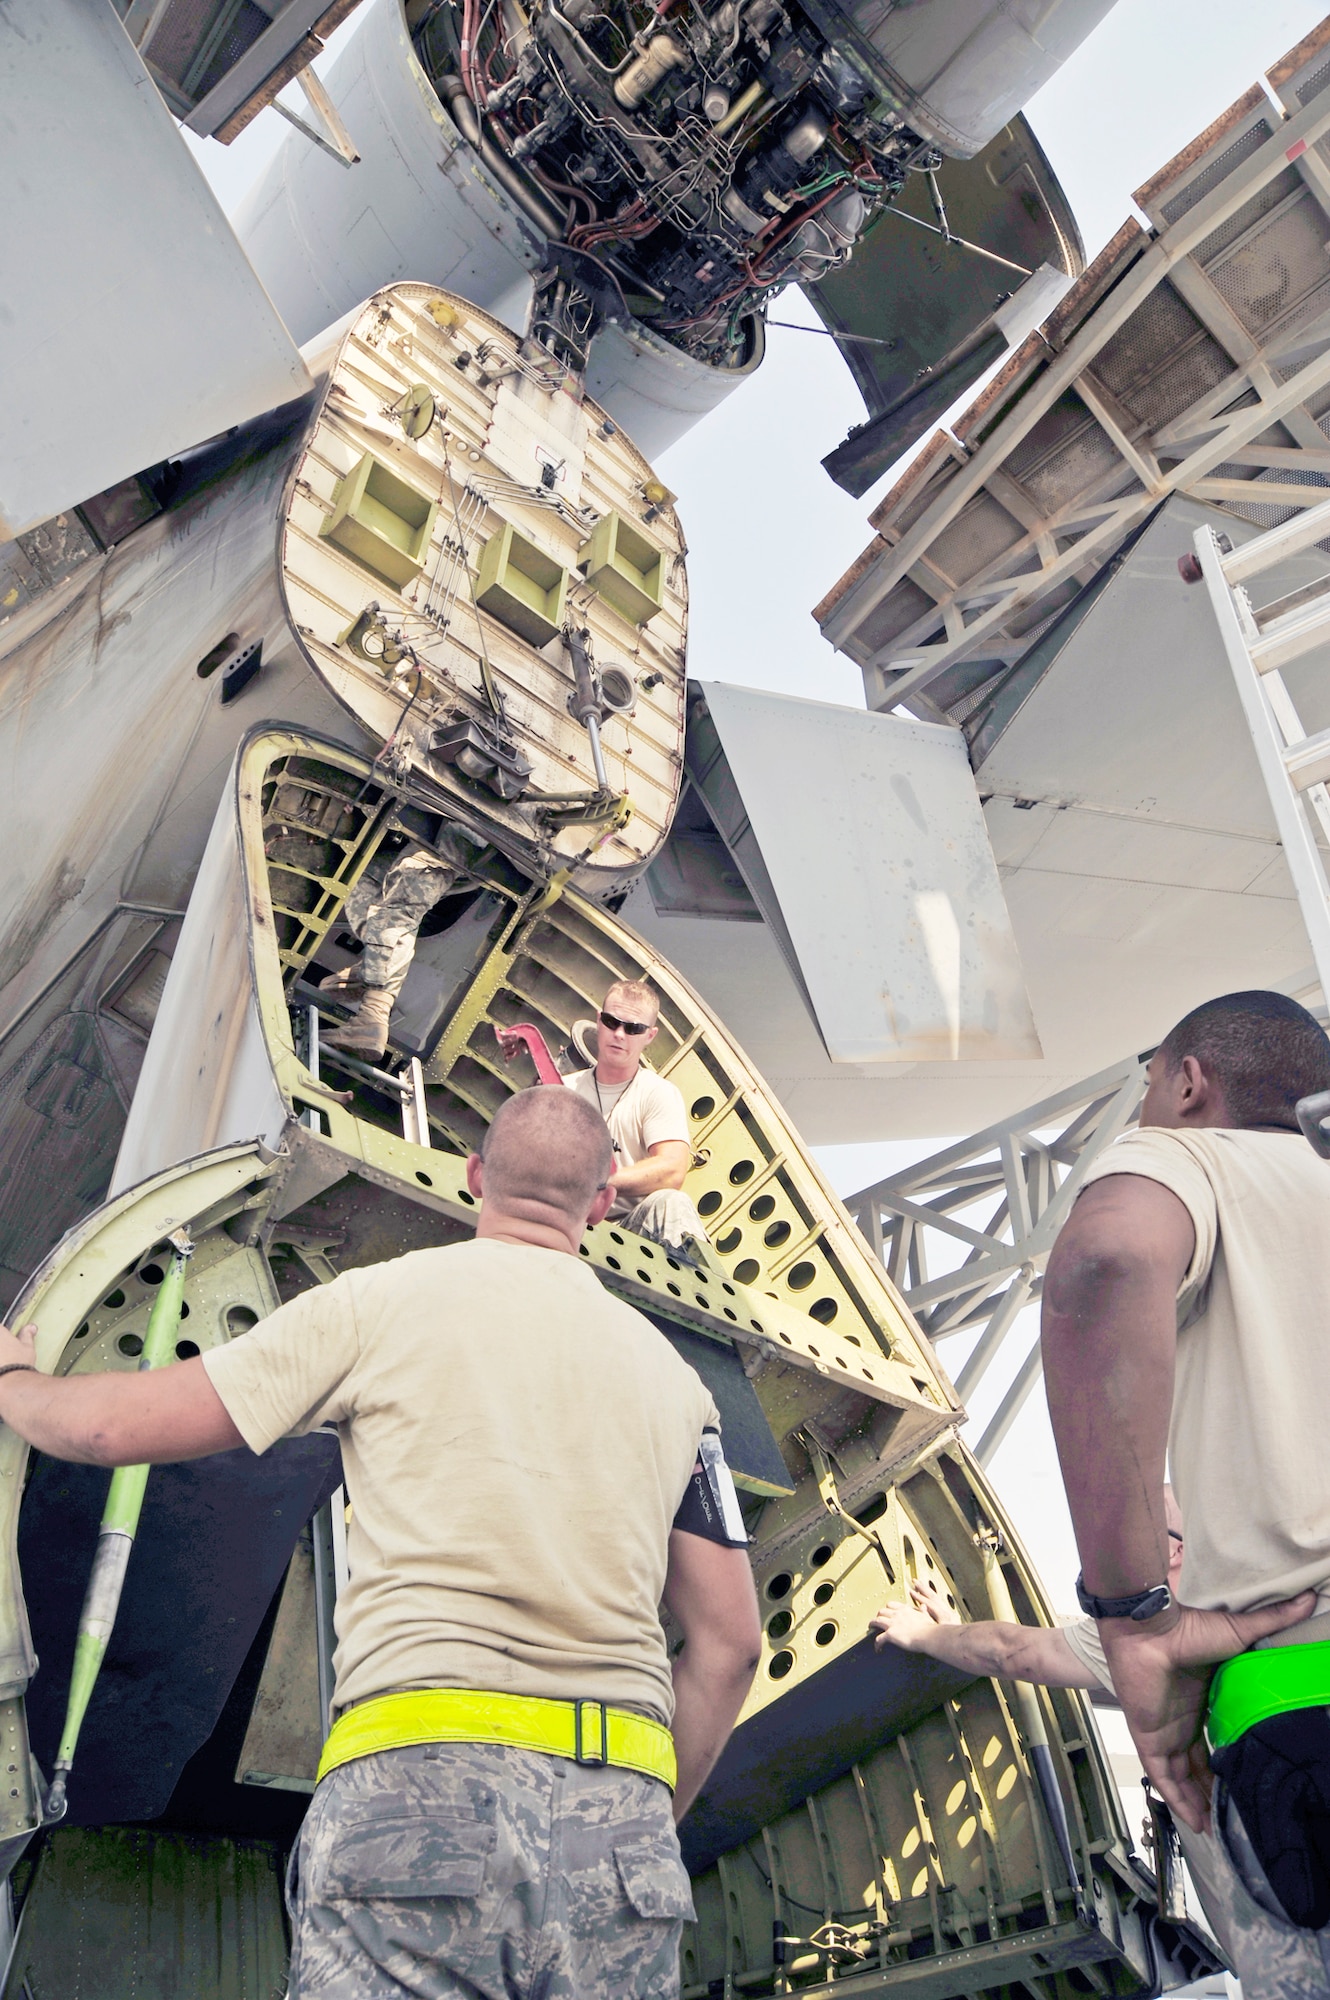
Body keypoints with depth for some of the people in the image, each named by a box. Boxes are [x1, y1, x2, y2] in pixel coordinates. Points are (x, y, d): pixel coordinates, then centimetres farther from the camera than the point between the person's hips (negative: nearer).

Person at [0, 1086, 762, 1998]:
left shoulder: (383, 1299, 2)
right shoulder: (672, 1373, 13)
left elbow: (113, 1424, 6)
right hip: (621, 1808, 5)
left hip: (424, 1778, -4)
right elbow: (731, 1641, 13)